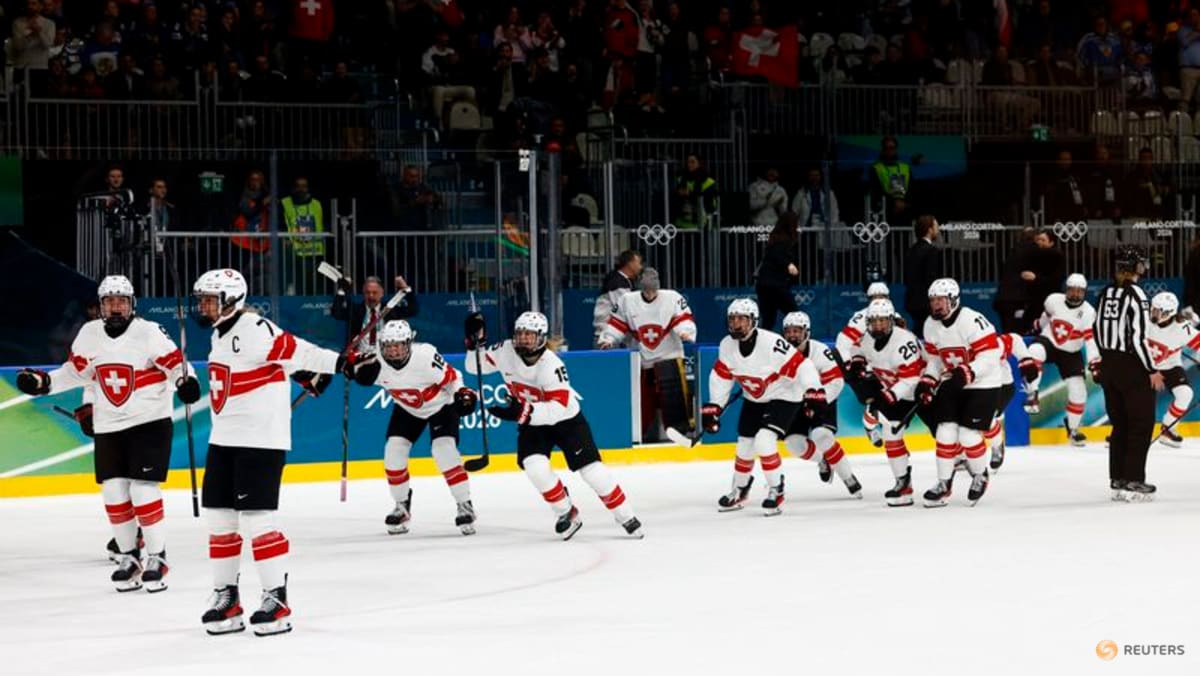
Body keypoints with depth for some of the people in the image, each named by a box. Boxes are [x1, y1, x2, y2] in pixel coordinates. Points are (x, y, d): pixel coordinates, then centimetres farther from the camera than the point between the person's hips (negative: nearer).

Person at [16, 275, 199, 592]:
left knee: (143, 492, -10)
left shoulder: (149, 332, -12)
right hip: (108, 426, 5)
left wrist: (185, 381, -33)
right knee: (114, 494, 4)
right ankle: (129, 557, 18)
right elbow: (78, 370, 15)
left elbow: (175, 362, -13)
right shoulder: (89, 334, 3)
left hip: (149, 422, -5)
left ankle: (157, 559, 1)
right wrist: (44, 382, 8)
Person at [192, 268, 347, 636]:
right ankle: (226, 598, 19)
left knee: (257, 519, -10)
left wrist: (337, 362, -29)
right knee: (219, 519, 10)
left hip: (261, 440, -10)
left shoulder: (254, 330, -16)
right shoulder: (221, 334, 14)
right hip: (224, 440, 10)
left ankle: (277, 600, -4)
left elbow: (293, 351, -22)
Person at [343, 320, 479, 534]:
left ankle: (465, 506, -9)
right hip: (407, 409, 5)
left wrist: (462, 392, -39)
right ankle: (402, 506, 14)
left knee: (444, 451, -20)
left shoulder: (425, 356, -35)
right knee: (394, 451, -6)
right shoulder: (377, 363, -23)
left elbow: (450, 376, -24)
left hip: (440, 405, -5)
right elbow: (361, 374, -3)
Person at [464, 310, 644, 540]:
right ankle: (567, 514, 0)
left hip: (567, 419, -4)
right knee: (535, 467, -21)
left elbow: (558, 408, -37)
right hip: (532, 421, 4)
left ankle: (626, 518, 7)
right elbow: (475, 366, -3)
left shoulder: (551, 365, -31)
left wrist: (522, 412, -48)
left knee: (592, 470, -9)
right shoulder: (505, 352, -16)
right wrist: (475, 343, -23)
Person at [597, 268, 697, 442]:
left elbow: (684, 320, -11)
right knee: (644, 400, 5)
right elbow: (617, 324, 9)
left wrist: (686, 333, -30)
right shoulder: (627, 301, 3)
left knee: (674, 394, -15)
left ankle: (682, 430, -10)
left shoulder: (673, 298, -5)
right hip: (642, 360, 3)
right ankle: (646, 435, 17)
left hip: (669, 357, -3)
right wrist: (607, 339, -4)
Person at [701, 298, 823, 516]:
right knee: (745, 446, 11)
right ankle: (739, 491, 37)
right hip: (753, 400, 6)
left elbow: (801, 366, -31)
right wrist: (713, 407, -4)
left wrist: (813, 393, -40)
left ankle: (776, 491, -4)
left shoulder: (772, 343, -31)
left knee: (764, 441, -22)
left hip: (783, 397, -6)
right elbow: (721, 376, 1)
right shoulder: (727, 346, -12)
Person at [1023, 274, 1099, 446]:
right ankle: (1031, 394, -23)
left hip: (1071, 354, 0)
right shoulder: (1054, 300, -11)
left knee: (1078, 391, -5)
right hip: (1048, 342, 0)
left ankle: (1073, 428, 18)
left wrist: (1095, 362, -36)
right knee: (1034, 353, -37)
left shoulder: (1088, 312, -19)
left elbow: (1092, 338, -26)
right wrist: (1038, 326, 30)